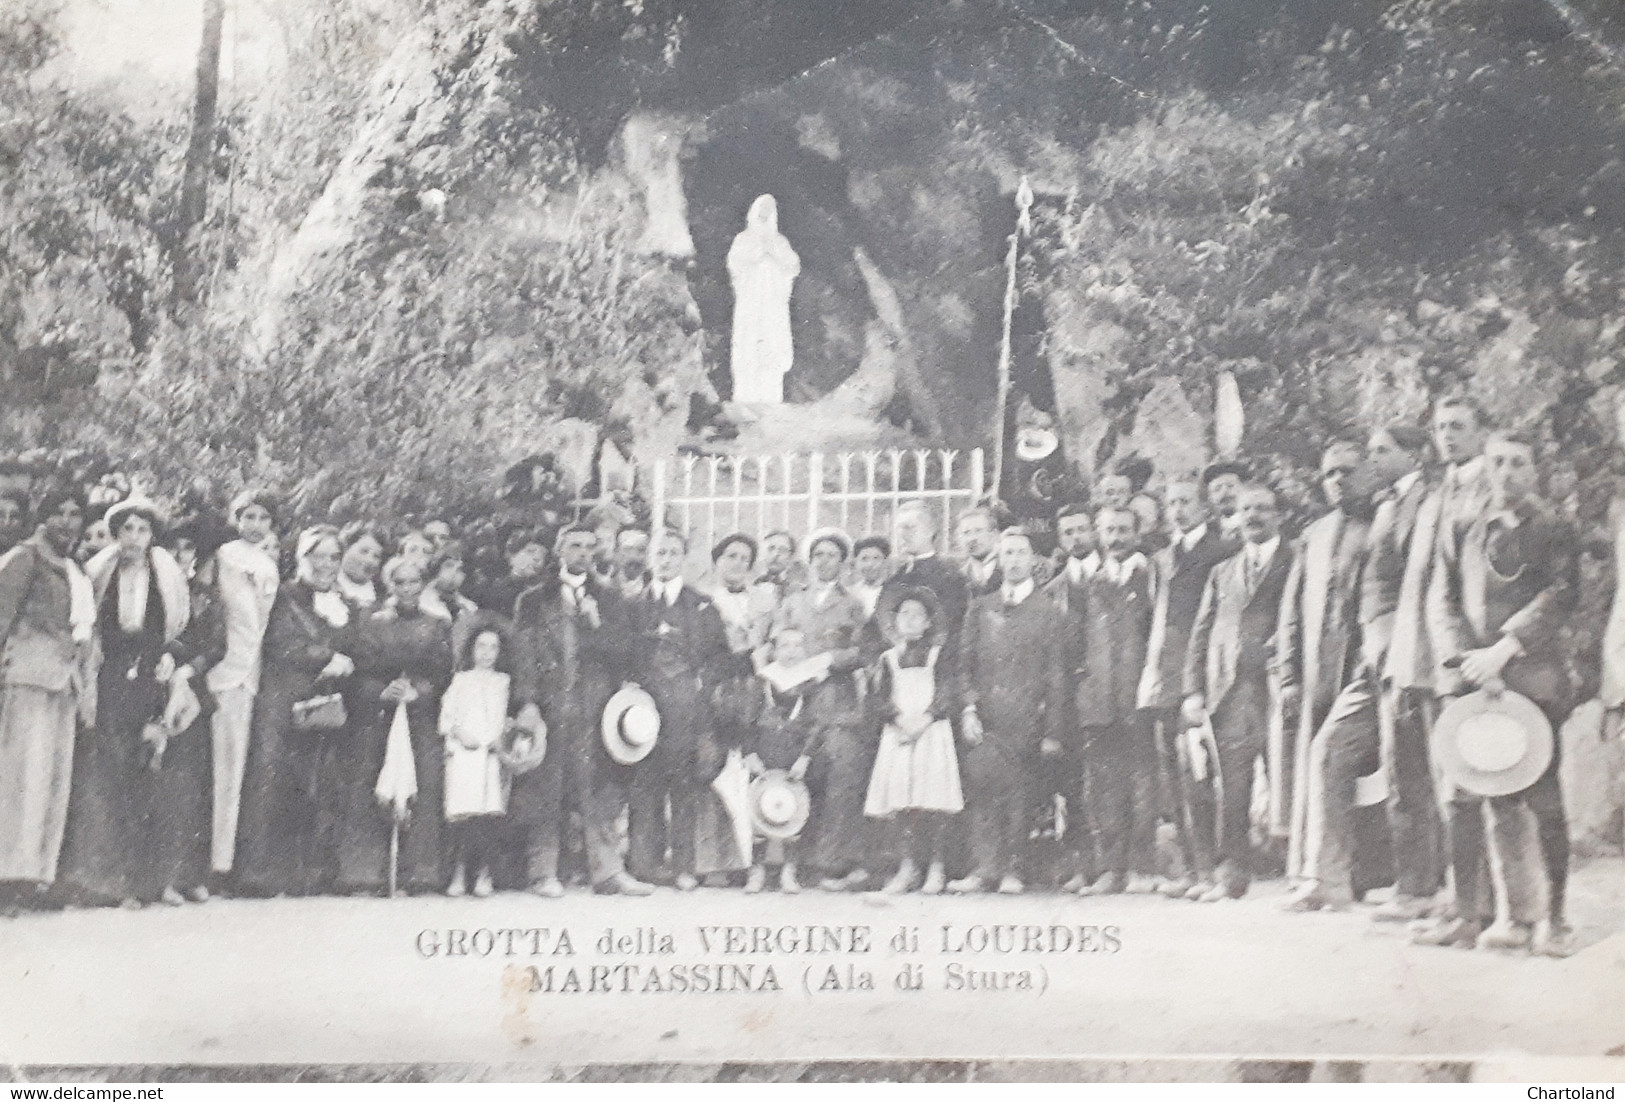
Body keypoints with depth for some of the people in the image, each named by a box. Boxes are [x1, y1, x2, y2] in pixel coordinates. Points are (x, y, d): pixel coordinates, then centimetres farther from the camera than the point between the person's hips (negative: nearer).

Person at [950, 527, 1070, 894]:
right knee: (981, 778, -17)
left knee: (1017, 790, -8)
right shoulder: (980, 608, 18)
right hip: (984, 717, 2)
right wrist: (968, 709, -2)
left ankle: (1011, 867, 4)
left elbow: (1057, 677, 6)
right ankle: (987, 864, -14)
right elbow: (965, 662, 13)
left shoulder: (1049, 613, 9)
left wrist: (1053, 732, 0)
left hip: (1025, 719, -2)